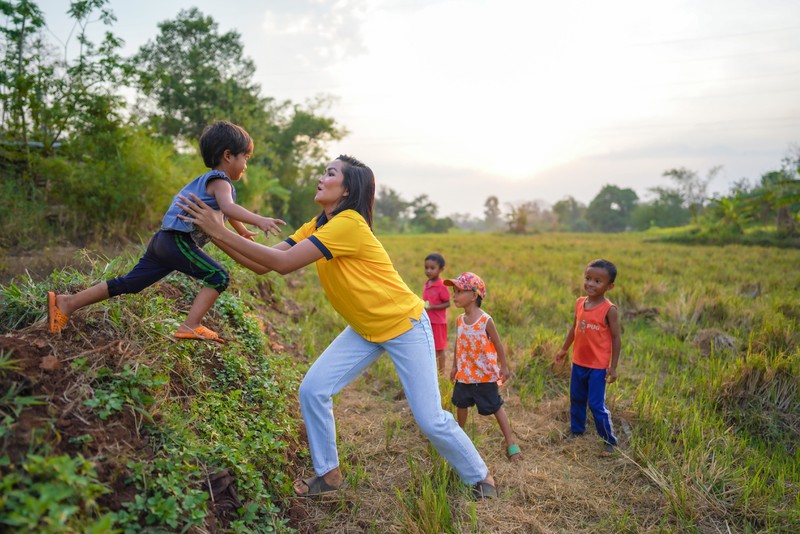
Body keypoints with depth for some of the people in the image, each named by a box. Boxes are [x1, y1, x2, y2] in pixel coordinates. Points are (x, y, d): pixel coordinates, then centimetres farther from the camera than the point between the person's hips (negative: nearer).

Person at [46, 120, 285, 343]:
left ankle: (68, 303, 20)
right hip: (178, 240, -10)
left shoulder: (209, 179, 24)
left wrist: (244, 232, 53)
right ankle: (190, 327, -16)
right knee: (218, 277, -12)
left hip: (163, 240, 10)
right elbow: (228, 207, -30)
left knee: (128, 284, 14)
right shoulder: (221, 182, -7)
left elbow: (226, 212, 41)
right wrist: (259, 220, -41)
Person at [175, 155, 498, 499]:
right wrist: (214, 233, -14)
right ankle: (329, 474, 16)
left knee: (430, 418, -2)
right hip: (365, 330, 8)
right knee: (312, 390, -3)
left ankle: (480, 477, 24)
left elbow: (283, 263, -29)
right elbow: (262, 264, -5)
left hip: (404, 324, -7)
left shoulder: (349, 224, -25)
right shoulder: (316, 226, 2)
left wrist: (221, 231, -27)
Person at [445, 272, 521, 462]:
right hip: (464, 374, 5)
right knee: (461, 404, 19)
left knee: (496, 407, 4)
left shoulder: (486, 320, -19)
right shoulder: (459, 320, -2)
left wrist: (504, 367, -4)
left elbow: (497, 344, -9)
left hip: (485, 375, -5)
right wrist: (455, 366, 15)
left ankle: (511, 442, 15)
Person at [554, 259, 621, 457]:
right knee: (576, 399, 19)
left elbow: (615, 338, -12)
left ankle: (609, 441, 18)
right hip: (578, 362, 6)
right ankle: (576, 430, 38)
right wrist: (564, 349, 20)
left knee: (596, 405, -1)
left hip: (598, 366, -6)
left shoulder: (609, 309, -17)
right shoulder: (580, 303, 0)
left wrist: (613, 367, -12)